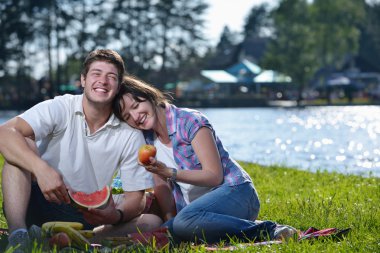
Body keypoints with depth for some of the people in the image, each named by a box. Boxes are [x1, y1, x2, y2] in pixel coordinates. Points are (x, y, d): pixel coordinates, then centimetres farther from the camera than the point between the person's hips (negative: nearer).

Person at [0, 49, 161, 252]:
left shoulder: (130, 136, -1)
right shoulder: (59, 109, -7)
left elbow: (136, 197, -3)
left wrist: (116, 216, -28)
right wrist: (41, 168, -41)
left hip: (87, 217, 2)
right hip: (41, 203, -2)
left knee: (152, 223, -19)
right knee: (23, 145, -24)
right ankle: (17, 233, -39)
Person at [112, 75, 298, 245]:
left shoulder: (190, 120, -12)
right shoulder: (147, 140, 9)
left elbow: (215, 176, -16)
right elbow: (161, 187, 9)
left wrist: (169, 172, -24)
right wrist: (169, 221, -5)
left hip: (234, 191, -8)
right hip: (194, 206, 8)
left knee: (186, 220, -36)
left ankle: (268, 231, -23)